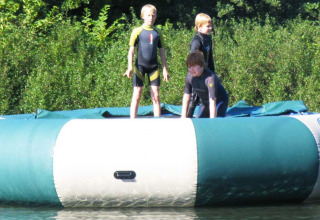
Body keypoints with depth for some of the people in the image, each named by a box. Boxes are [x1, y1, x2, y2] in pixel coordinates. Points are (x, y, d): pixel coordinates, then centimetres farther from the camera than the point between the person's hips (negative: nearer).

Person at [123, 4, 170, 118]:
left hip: (154, 66, 3)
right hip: (140, 65, -3)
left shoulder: (158, 33, 8)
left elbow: (162, 52, 13)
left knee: (156, 96, 3)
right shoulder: (137, 31, -1)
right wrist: (130, 67, -12)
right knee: (137, 95, -3)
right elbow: (131, 50, -3)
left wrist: (165, 69, 9)